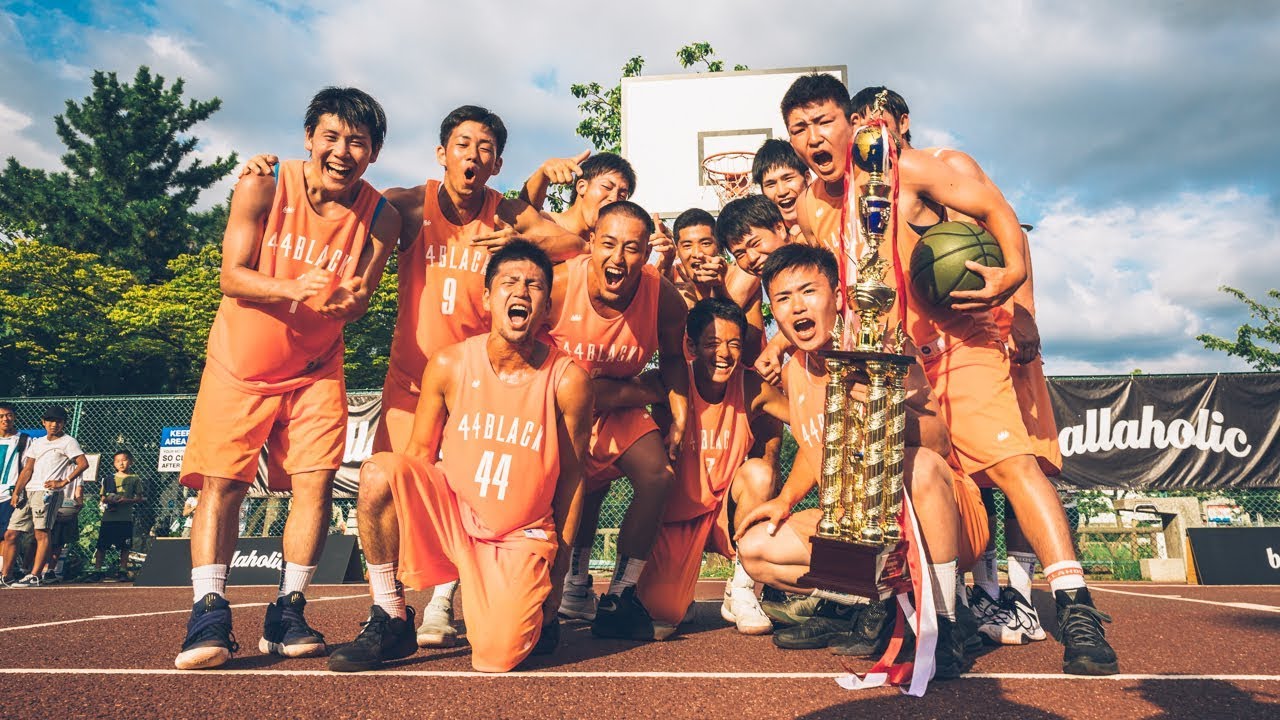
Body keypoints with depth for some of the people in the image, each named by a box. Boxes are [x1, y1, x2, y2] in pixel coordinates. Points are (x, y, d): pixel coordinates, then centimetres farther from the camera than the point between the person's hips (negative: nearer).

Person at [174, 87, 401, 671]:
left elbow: (359, 300, -8)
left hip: (315, 369, 1)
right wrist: (292, 289, -35)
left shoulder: (380, 217, -10)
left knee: (316, 481, -8)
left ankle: (286, 613, 2)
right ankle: (209, 615, -1)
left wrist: (345, 300, -33)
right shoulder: (263, 187, -14)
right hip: (241, 362, -1)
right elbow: (231, 276, -15)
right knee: (221, 483, -6)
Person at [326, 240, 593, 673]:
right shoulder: (449, 365, -8)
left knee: (498, 657, -20)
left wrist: (559, 568, 2)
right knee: (379, 472, -26)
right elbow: (419, 456, 3)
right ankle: (390, 621, -7)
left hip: (522, 535, -1)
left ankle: (537, 614, 19)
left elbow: (571, 475, -3)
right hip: (449, 517, 2)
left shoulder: (567, 380, -12)